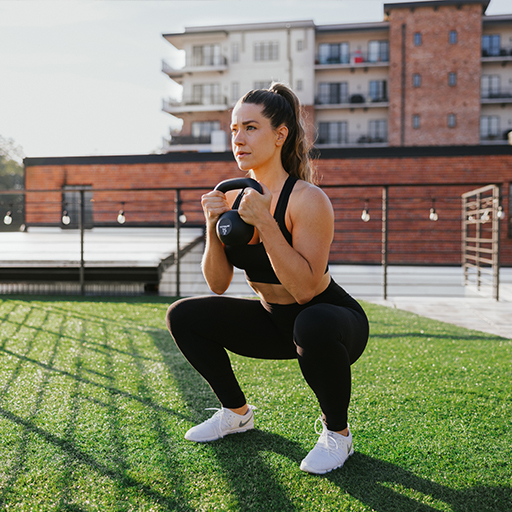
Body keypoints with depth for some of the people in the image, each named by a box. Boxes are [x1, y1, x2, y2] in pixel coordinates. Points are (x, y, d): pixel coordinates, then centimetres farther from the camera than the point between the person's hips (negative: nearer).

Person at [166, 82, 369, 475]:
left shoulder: (307, 199, -23)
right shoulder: (232, 196, -5)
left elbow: (304, 288, -31)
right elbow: (218, 284, -4)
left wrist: (265, 223, -35)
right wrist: (214, 226, -19)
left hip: (333, 320, -6)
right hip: (274, 321, 6)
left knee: (312, 326, -40)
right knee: (183, 316, -3)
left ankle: (338, 434, -9)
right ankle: (237, 413, 17)